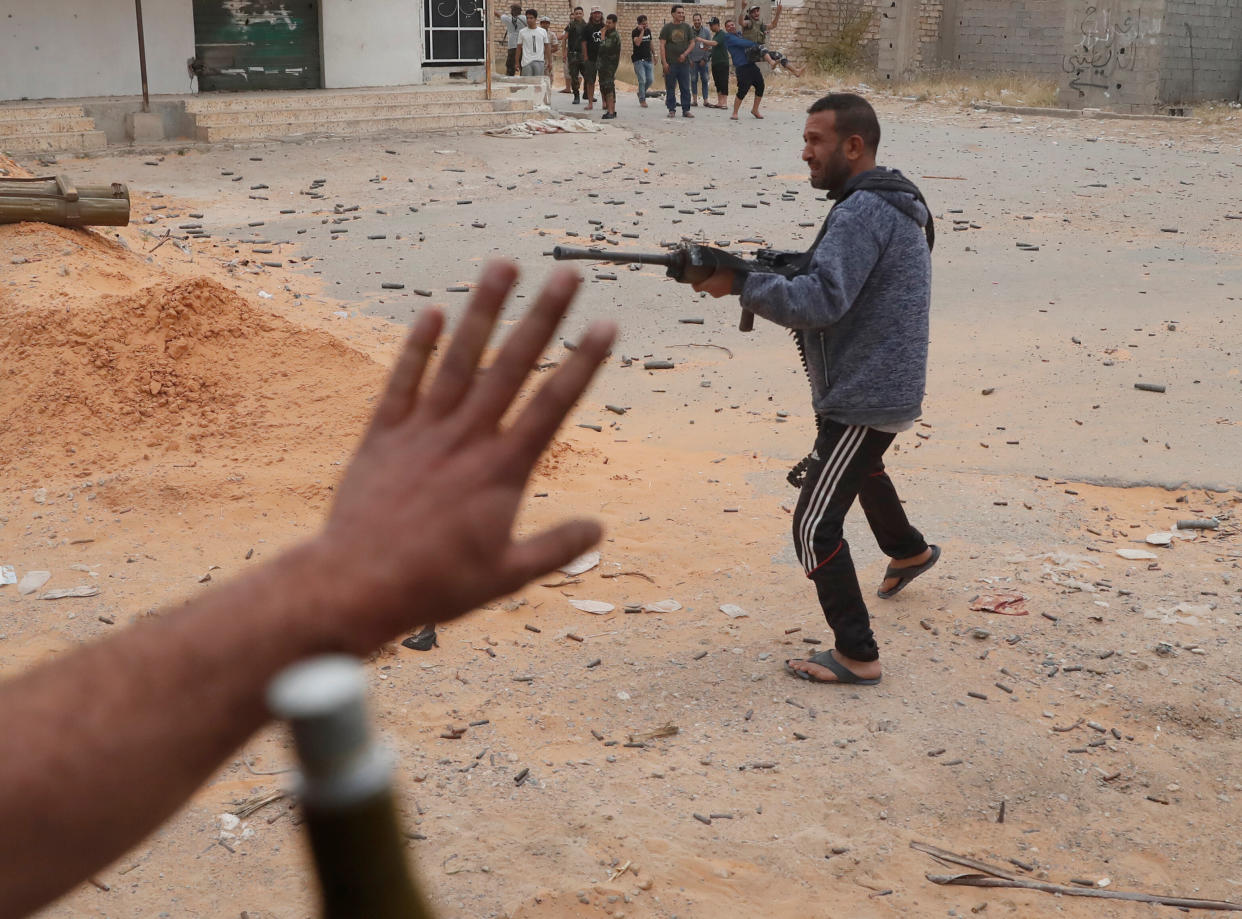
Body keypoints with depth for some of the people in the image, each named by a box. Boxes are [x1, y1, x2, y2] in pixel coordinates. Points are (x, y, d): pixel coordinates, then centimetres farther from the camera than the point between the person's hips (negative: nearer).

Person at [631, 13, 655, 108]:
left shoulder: (648, 31, 11)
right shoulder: (635, 32, -8)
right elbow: (637, 43, -25)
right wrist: (642, 31, -21)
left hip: (648, 59, 6)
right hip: (638, 60, -6)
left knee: (650, 79, 1)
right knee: (642, 80, -10)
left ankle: (641, 93, 26)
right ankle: (642, 100, 1)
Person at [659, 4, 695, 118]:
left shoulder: (687, 27, 8)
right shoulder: (667, 27, 1)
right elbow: (662, 45, -2)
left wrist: (685, 54, -7)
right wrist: (664, 62, -10)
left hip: (684, 62, 2)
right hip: (670, 63, -2)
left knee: (685, 88, 1)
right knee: (670, 88, 3)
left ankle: (686, 110, 7)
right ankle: (672, 110, 11)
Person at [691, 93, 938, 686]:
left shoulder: (862, 212, -22)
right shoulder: (895, 202, 12)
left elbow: (822, 301, -32)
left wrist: (741, 284, -25)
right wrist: (766, 278, -3)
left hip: (863, 397, -11)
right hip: (885, 387, 11)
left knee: (815, 527, -10)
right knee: (860, 468, 38)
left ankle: (856, 657, -4)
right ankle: (909, 552, 61)